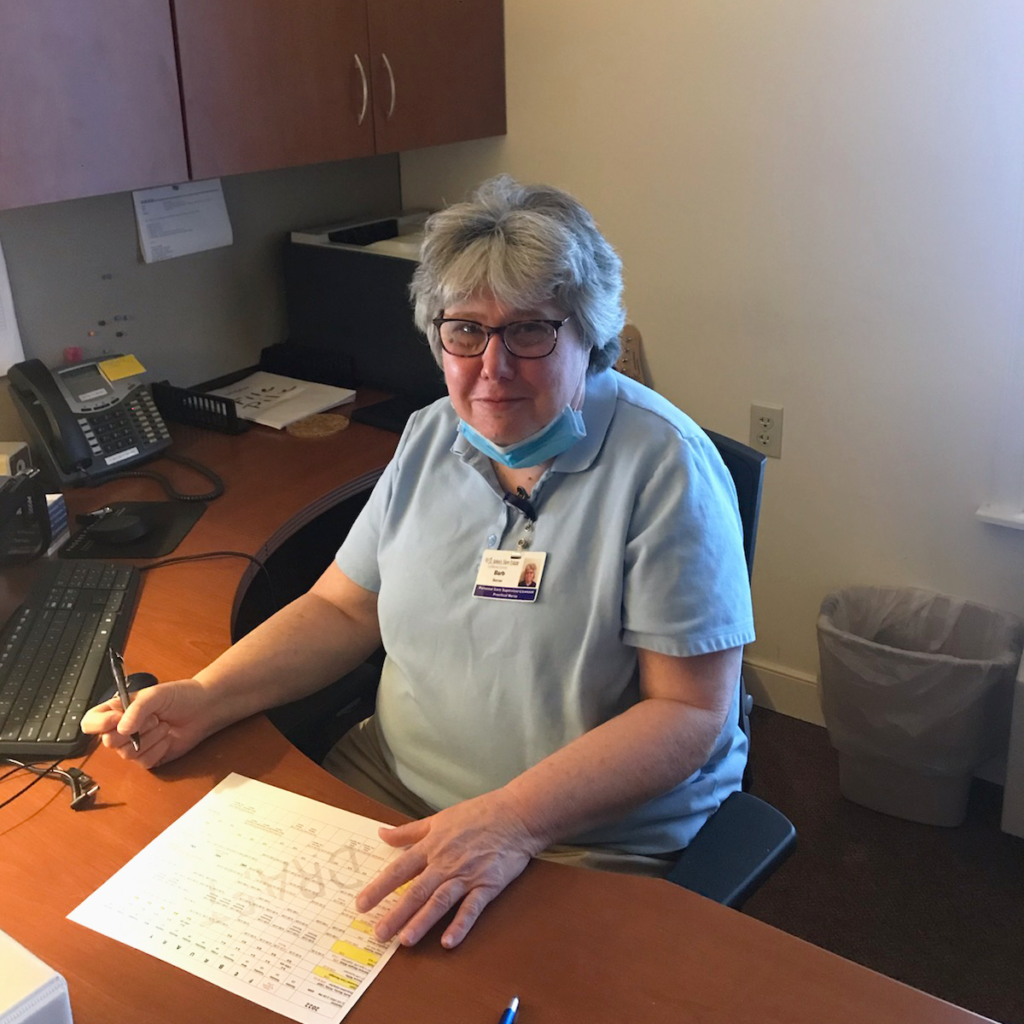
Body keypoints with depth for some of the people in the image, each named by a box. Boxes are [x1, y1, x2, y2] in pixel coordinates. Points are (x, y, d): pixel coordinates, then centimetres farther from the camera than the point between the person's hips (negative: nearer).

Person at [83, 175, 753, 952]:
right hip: (391, 782, 6)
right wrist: (206, 699, -4)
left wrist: (514, 820, -29)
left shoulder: (665, 467, -16)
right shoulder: (431, 436, 5)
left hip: (594, 842, -5)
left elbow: (691, 711, -18)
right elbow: (343, 609, 10)